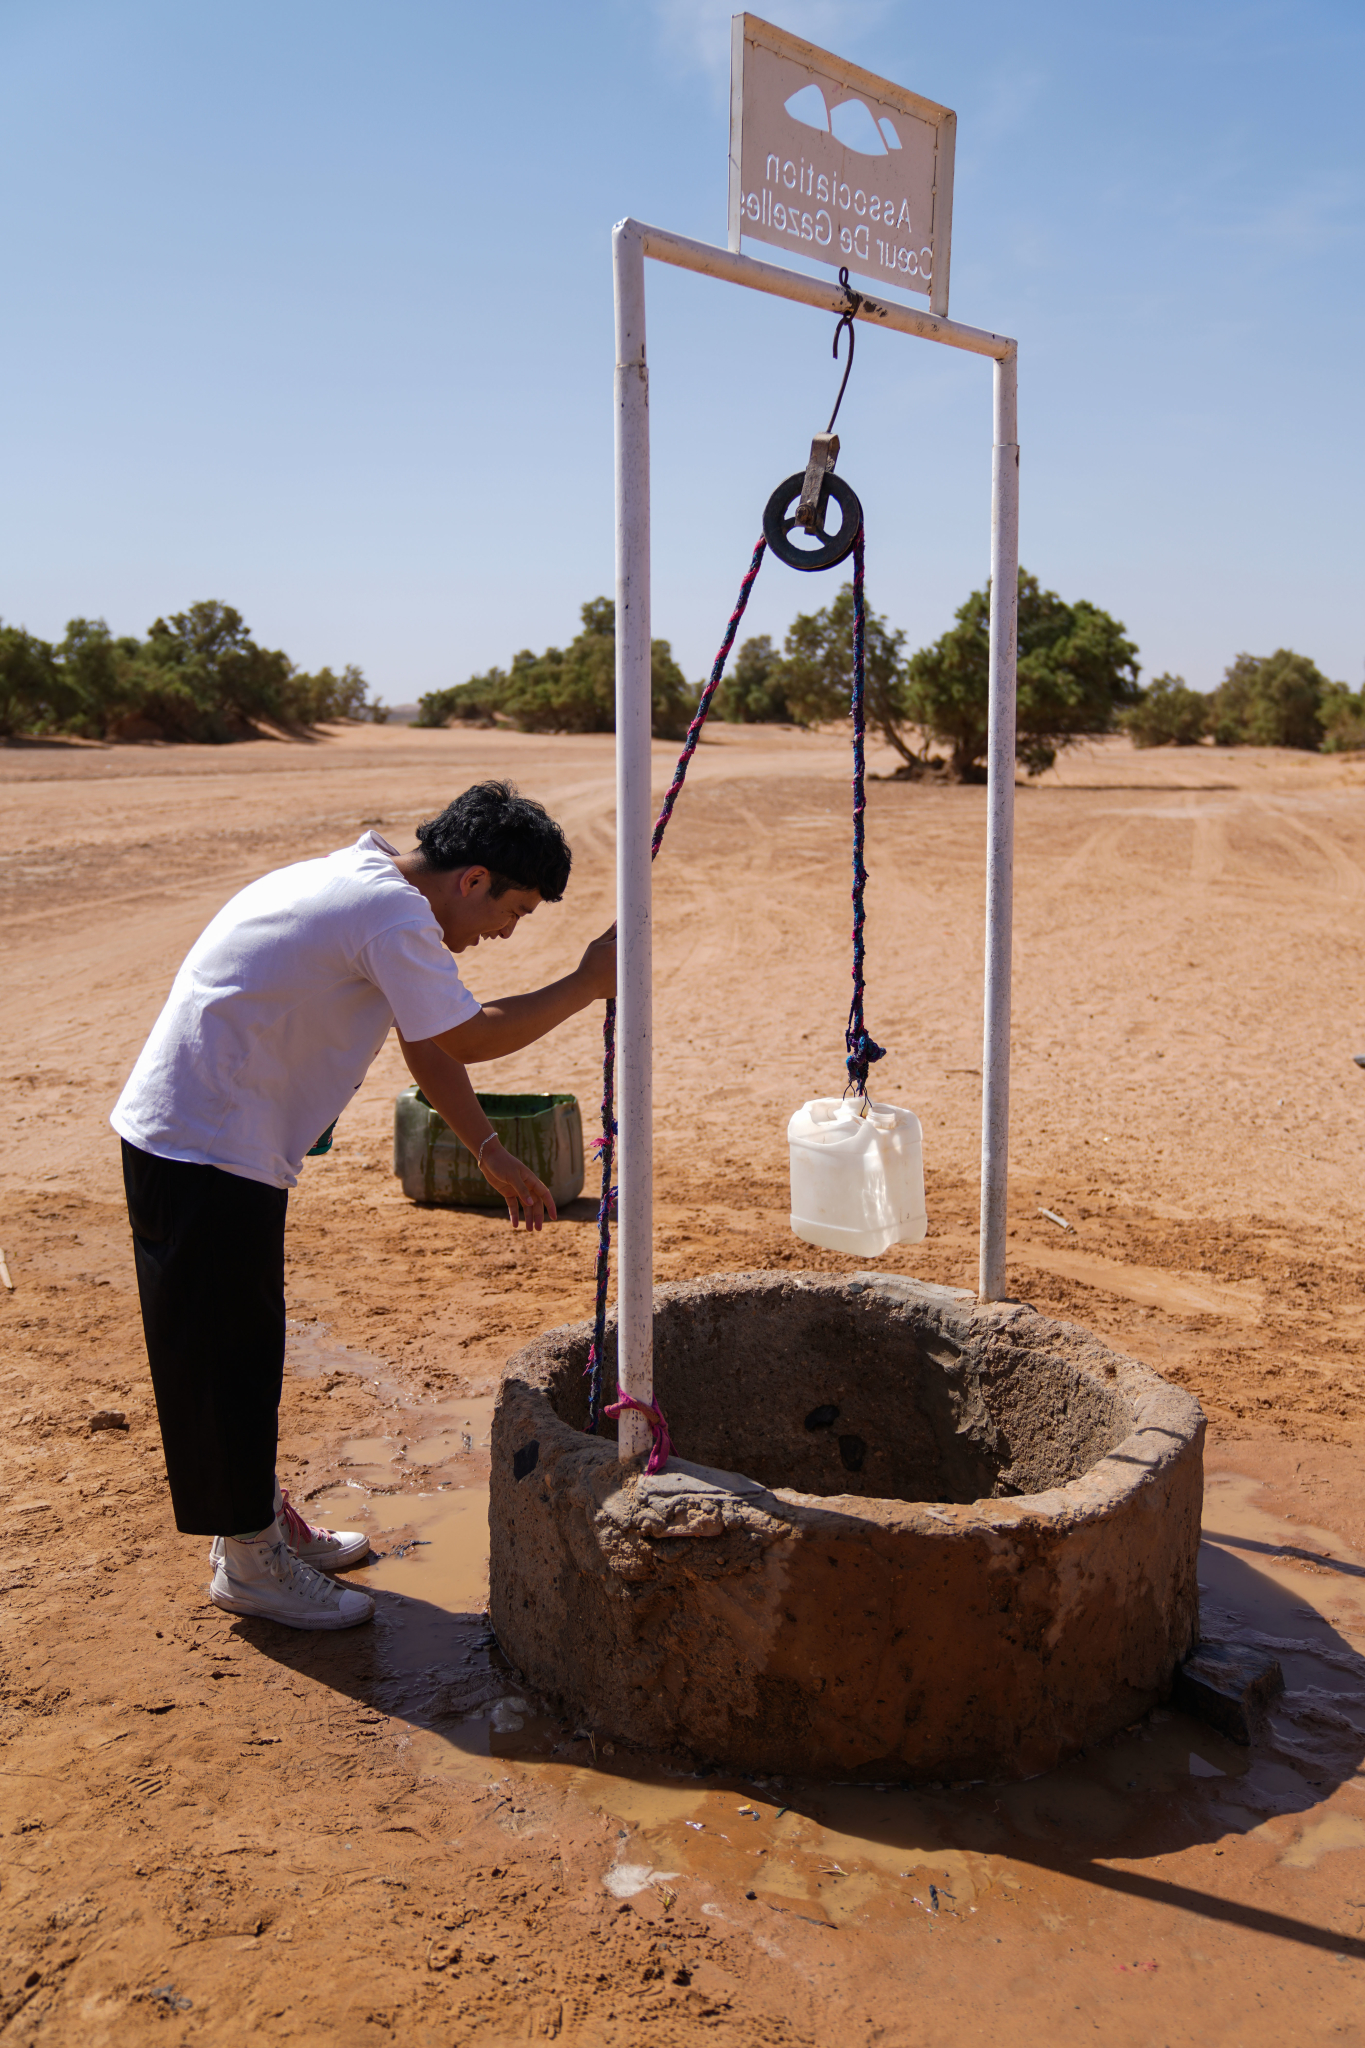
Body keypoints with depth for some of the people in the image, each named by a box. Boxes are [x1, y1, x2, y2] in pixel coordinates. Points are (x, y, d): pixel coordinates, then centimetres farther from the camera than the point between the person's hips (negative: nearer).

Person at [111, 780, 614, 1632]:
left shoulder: (370, 886, 13)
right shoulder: (395, 913, -20)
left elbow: (426, 1044, 17)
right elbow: (468, 1038, -18)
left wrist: (494, 1153, 17)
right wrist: (587, 985, -9)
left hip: (187, 1134, 10)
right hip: (206, 1150, -10)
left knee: (243, 1344, 19)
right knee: (224, 1351, 2)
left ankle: (265, 1519, 34)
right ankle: (249, 1562, 17)